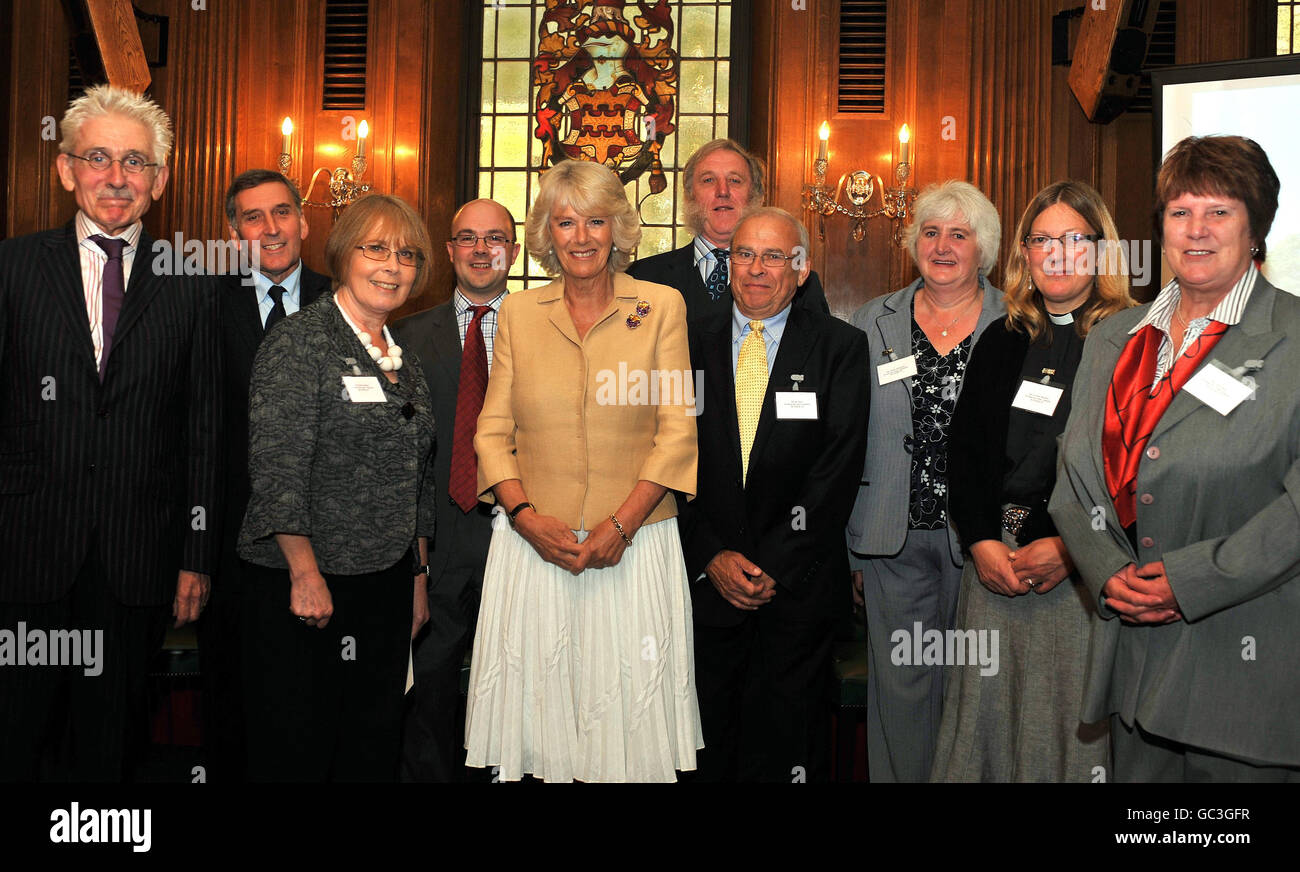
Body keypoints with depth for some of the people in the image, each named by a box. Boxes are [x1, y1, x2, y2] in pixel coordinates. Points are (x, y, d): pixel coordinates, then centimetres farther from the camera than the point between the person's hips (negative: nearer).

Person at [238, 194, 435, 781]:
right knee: (295, 753, 3)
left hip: (387, 584, 7)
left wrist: (418, 579, 16)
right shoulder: (300, 341, -9)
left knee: (374, 752, 11)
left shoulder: (405, 362, 13)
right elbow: (277, 467, -16)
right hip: (303, 582, -6)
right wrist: (305, 574, -18)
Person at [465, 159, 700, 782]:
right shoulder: (517, 313, 8)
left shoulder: (662, 305, 3)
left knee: (630, 702, 5)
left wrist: (621, 525, -12)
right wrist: (527, 517, -9)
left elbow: (677, 428, -2)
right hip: (534, 543, 1)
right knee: (537, 699, 7)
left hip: (635, 542, -1)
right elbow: (493, 431, 6)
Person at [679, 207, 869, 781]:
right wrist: (712, 557, -8)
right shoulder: (692, 343, 5)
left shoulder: (840, 347, 0)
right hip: (707, 580, 2)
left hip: (798, 583, -1)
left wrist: (773, 565, -13)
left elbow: (838, 467, -7)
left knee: (785, 743, 7)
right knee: (711, 744, 9)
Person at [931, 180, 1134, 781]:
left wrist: (1070, 546, -14)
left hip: (1084, 568, -4)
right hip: (994, 560, 4)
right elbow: (964, 448, 9)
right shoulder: (1001, 342, 12)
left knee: (1078, 721, 2)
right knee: (987, 715, 9)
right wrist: (981, 541, -4)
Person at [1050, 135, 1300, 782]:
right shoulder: (1112, 340, 13)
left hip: (1247, 656, -4)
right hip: (1134, 650, 5)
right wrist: (1107, 573, -5)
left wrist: (1192, 579, -17)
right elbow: (1074, 477, 11)